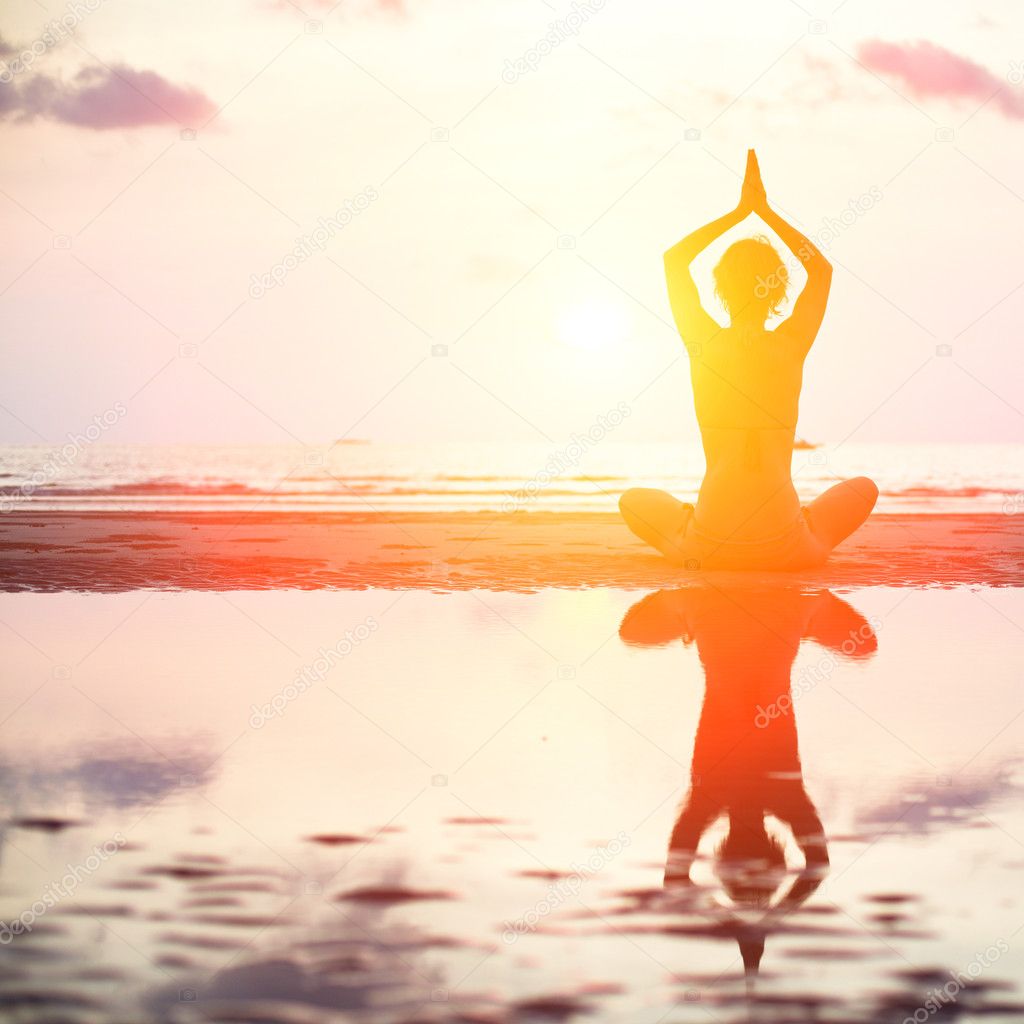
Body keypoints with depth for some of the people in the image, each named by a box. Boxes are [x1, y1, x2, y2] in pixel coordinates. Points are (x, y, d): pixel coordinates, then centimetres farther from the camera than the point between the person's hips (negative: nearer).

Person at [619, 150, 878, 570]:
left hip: (707, 549, 1)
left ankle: (692, 540, 21)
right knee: (863, 488, 29)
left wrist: (741, 211, 13)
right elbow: (821, 267, 16)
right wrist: (764, 210, 15)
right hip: (787, 550, -1)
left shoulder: (705, 345, -3)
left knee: (635, 500, 31)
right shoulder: (791, 346, -3)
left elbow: (675, 258, 14)